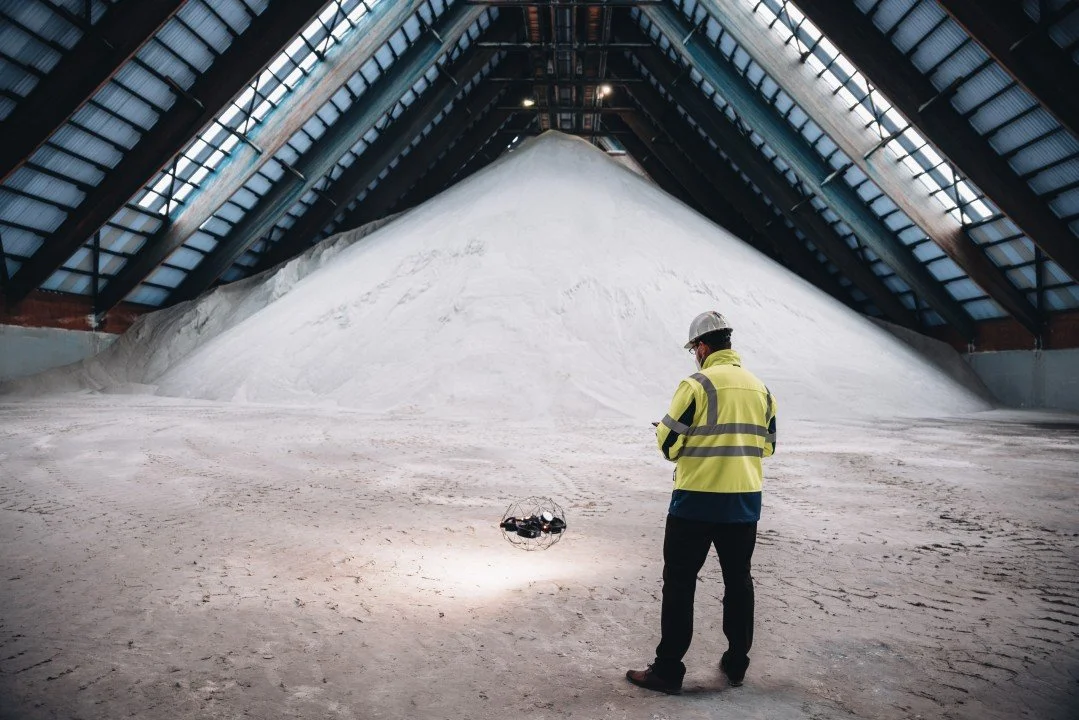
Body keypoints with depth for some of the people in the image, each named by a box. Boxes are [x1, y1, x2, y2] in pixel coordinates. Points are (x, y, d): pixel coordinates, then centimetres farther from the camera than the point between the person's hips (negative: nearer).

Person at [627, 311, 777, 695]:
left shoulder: (697, 385, -14)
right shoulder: (760, 388, 6)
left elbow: (669, 445, -12)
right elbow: (766, 445, 14)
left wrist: (663, 430, 9)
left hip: (696, 502, -6)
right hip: (745, 503, 6)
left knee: (679, 583, 5)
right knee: (738, 581, 19)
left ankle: (668, 670, 10)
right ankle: (736, 663, 30)